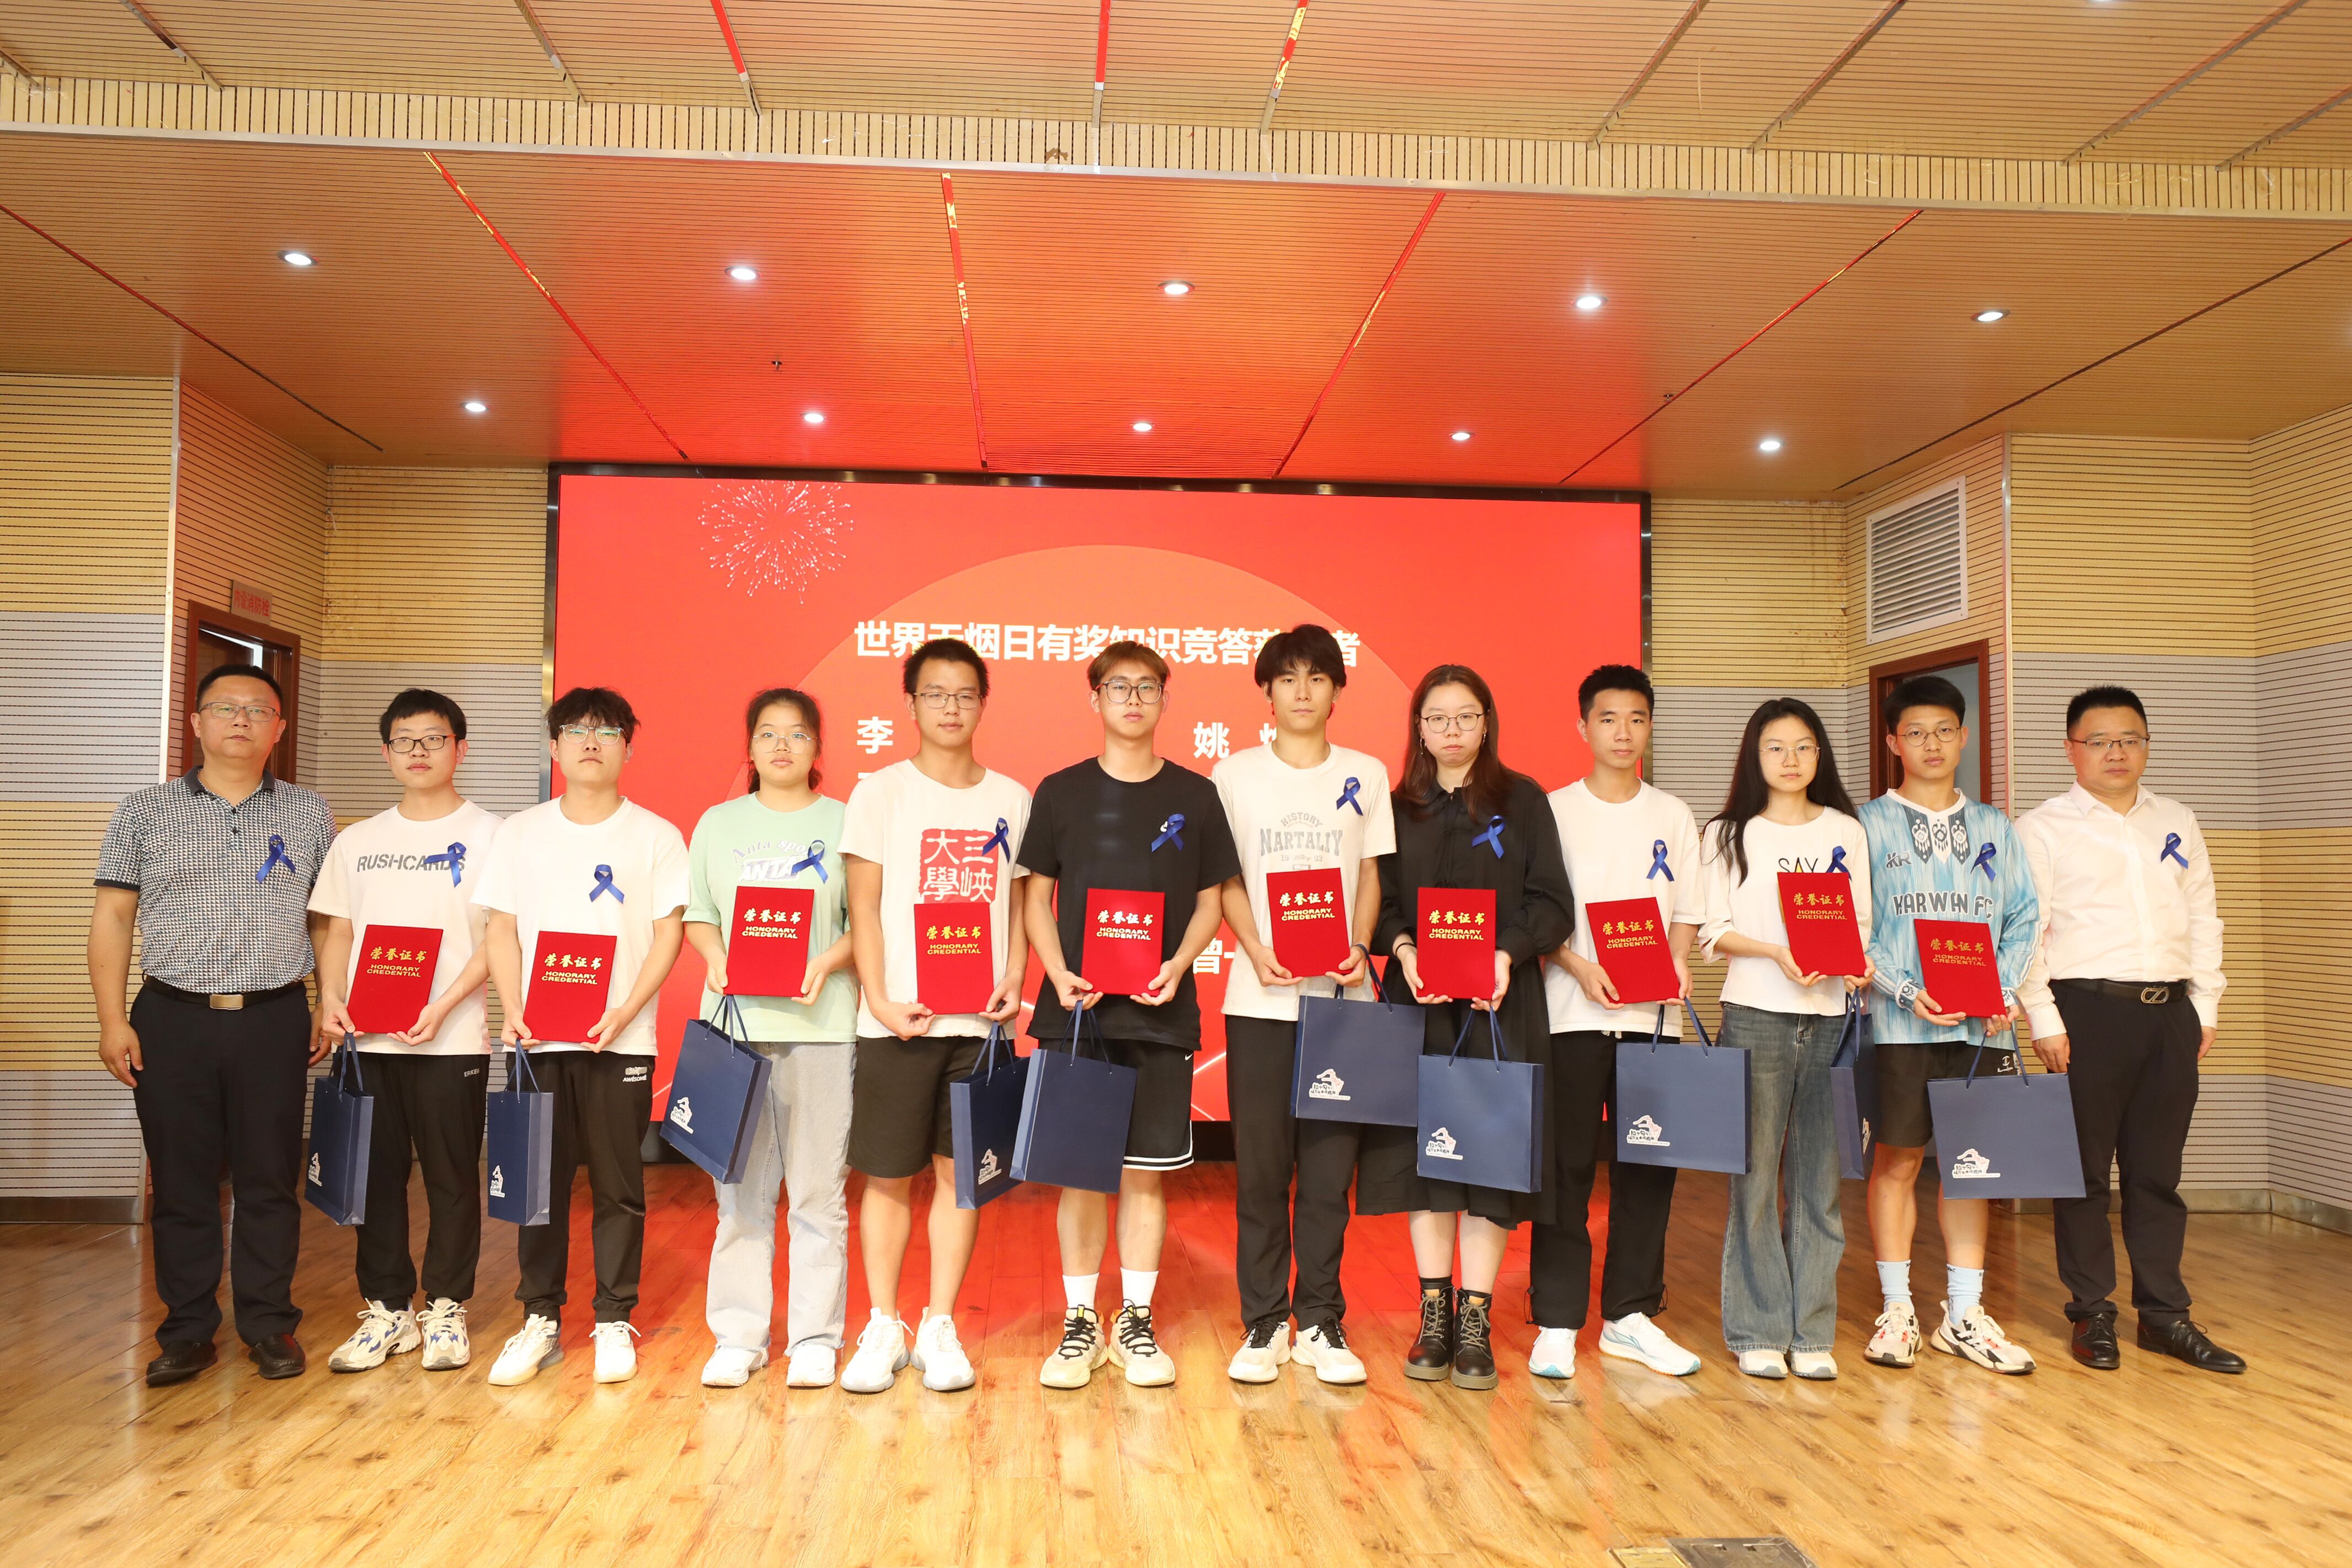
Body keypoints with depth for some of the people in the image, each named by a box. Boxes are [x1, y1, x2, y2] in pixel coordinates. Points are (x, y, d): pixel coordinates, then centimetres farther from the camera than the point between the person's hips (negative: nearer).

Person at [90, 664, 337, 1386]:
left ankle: (269, 1324, 17)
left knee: (270, 1181, 5)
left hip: (273, 1022, 0)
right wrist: (112, 1019, -3)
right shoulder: (146, 811, 6)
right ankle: (188, 1331, 18)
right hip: (171, 1021, 0)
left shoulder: (308, 814, 8)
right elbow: (112, 917, 5)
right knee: (180, 1182, 6)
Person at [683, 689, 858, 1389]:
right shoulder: (718, 823, 13)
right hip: (735, 1021, 2)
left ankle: (814, 1337, 12)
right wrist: (716, 958, -7)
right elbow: (697, 914, 12)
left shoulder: (844, 822, 6)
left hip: (821, 1023, -2)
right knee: (740, 1186, 5)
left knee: (818, 1187, 1)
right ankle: (737, 1336, 16)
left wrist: (828, 963, -14)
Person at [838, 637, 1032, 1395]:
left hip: (981, 1018, 2)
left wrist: (1013, 980, -4)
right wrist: (880, 1000, -11)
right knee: (889, 1173, 5)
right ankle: (882, 1328, 19)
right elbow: (863, 905, -2)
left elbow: (1018, 903, 11)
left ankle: (940, 1328, 18)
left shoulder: (1010, 799, 9)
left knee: (962, 1169, 7)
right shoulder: (880, 792, 1)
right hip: (900, 1017, -2)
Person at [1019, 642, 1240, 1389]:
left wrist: (1178, 965, -9)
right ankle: (1080, 1322, 17)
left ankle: (1136, 1323, 17)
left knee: (1146, 1168, 5)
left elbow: (1211, 899, 7)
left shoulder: (1194, 795, 5)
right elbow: (1037, 895, 6)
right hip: (1075, 1008, 0)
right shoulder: (1061, 791, 4)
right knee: (1079, 1168, 4)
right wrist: (1058, 972, -9)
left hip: (1159, 1012, 0)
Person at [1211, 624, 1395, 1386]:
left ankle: (1321, 1322, 15)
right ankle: (1264, 1324, 13)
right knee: (1260, 1164, 2)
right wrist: (1256, 950, -12)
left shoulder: (1366, 774, 9)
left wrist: (1360, 947, -9)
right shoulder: (1235, 774, 6)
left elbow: (1371, 875, 9)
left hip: (1342, 995, 1)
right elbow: (1226, 881, 5)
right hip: (1260, 998, 0)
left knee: (1330, 1161, 4)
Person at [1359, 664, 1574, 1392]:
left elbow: (1553, 904, 0)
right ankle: (1434, 1313, 14)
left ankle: (1476, 1320, 7)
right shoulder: (1396, 808, 10)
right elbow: (1379, 903, 5)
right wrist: (1404, 951, -15)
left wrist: (1507, 954, -17)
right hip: (1420, 1003, 1)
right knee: (1424, 1152, 3)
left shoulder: (1523, 800, 6)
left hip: (1502, 1005, -1)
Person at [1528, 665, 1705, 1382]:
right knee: (1566, 1166, -2)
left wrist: (1678, 962, -9)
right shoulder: (1555, 811, 1)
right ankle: (1556, 1323, 6)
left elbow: (1687, 911, 10)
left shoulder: (1673, 817, 11)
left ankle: (1630, 1315, 19)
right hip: (1572, 1012, -3)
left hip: (1653, 1015, 3)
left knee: (1648, 1165, 6)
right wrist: (1580, 968, -17)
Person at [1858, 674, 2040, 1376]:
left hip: (1983, 1024, 4)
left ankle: (1964, 1313, 16)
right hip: (1901, 1022, -3)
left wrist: (2004, 988, -7)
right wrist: (1908, 991, -16)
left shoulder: (1994, 828, 14)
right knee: (1898, 1159, 0)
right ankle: (1898, 1311, 9)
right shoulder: (1869, 825, 2)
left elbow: (2022, 918, 10)